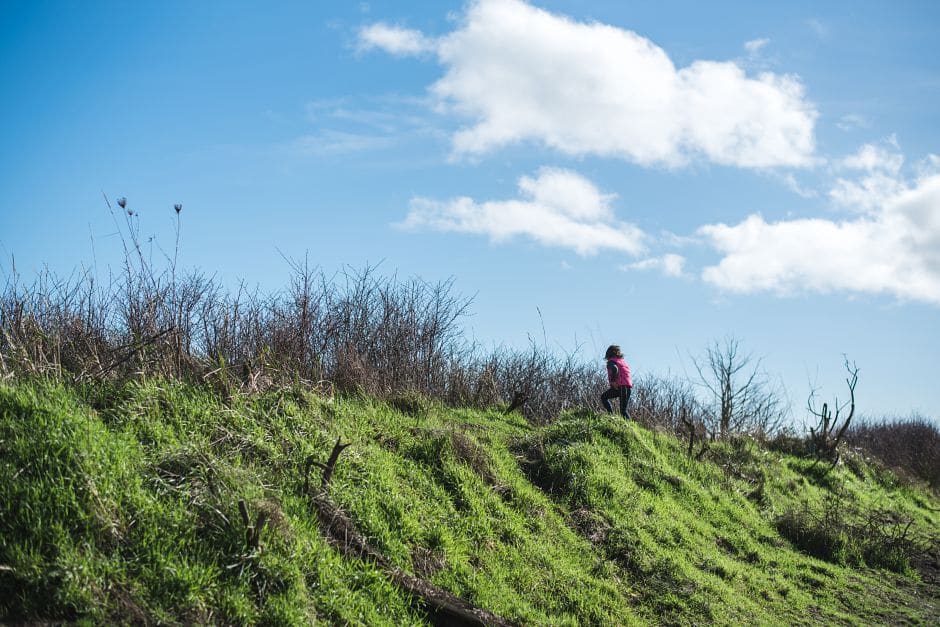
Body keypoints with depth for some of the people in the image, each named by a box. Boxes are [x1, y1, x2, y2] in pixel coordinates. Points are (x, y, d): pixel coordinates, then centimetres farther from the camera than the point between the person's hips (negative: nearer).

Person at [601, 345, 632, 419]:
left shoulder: (611, 361, -1)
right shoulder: (622, 361, 23)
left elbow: (614, 369, -22)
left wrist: (613, 381, -17)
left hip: (620, 386, -7)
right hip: (629, 386, 7)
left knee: (604, 397, 12)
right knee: (623, 409, 13)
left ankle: (611, 414, -3)